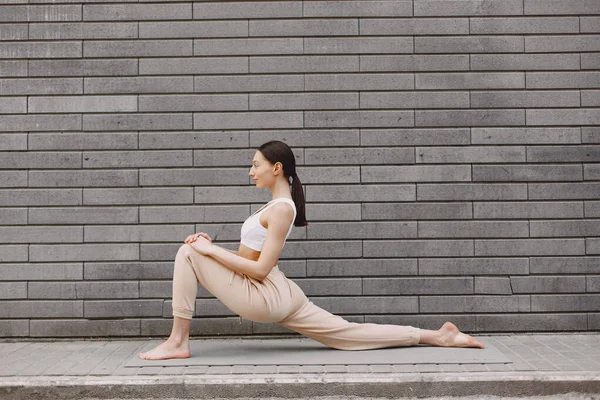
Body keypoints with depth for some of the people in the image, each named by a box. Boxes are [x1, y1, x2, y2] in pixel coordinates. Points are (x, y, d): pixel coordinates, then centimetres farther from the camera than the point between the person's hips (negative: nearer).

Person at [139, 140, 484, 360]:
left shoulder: (281, 209, -14)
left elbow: (259, 269, -19)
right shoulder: (279, 205, 16)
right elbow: (250, 258, 18)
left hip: (264, 296, -9)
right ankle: (435, 336, 7)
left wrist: (211, 251, -15)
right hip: (277, 296, 9)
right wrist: (213, 247, 8)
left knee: (188, 254, -7)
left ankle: (178, 342, -4)